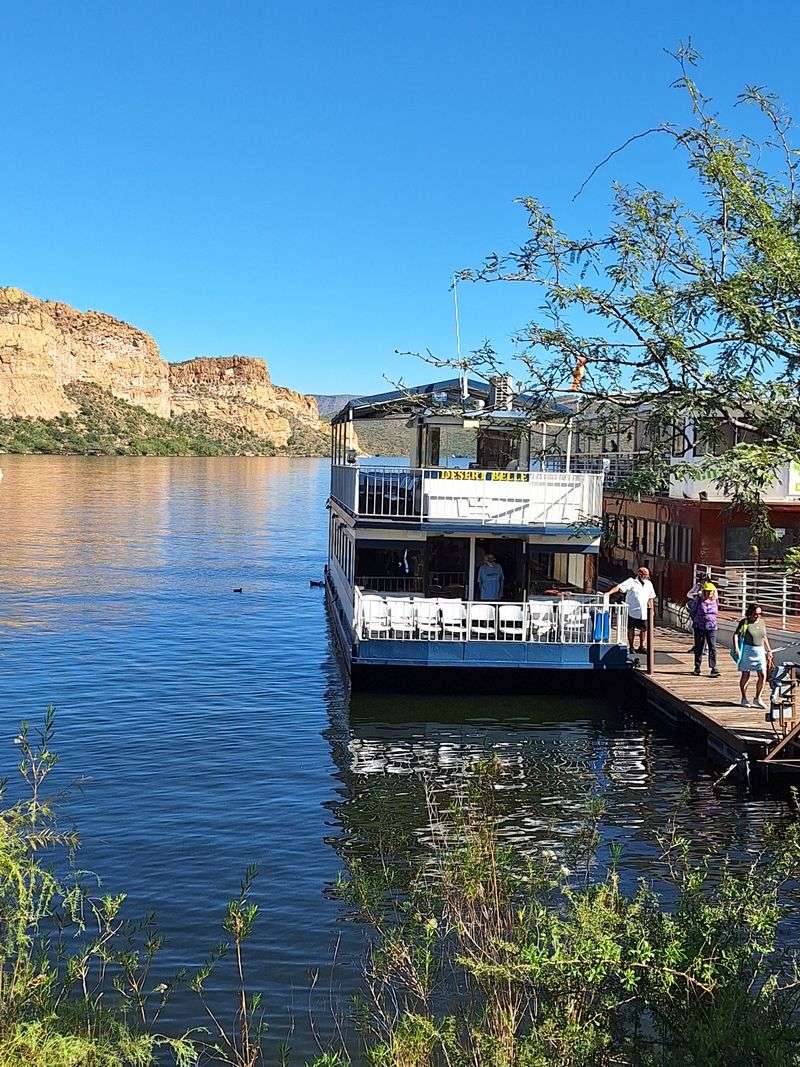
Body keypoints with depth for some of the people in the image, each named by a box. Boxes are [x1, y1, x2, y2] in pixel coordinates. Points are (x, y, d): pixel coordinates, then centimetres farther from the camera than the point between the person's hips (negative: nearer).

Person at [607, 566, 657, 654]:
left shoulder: (649, 584, 12)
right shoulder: (631, 582, -5)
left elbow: (651, 597, 21)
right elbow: (619, 587, -15)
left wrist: (651, 609, 17)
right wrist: (609, 592, -29)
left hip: (643, 613, 5)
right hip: (632, 611, -4)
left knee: (643, 629, 8)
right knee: (631, 629, 3)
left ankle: (641, 647, 23)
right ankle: (631, 647, 14)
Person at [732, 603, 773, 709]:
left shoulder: (761, 622, 10)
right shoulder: (744, 622, -6)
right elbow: (735, 634, -8)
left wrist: (768, 650, 20)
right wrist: (736, 648, -19)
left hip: (759, 651, 5)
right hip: (747, 650, -5)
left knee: (762, 675, -2)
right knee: (745, 675, 3)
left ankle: (757, 698, 12)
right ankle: (744, 699, 16)